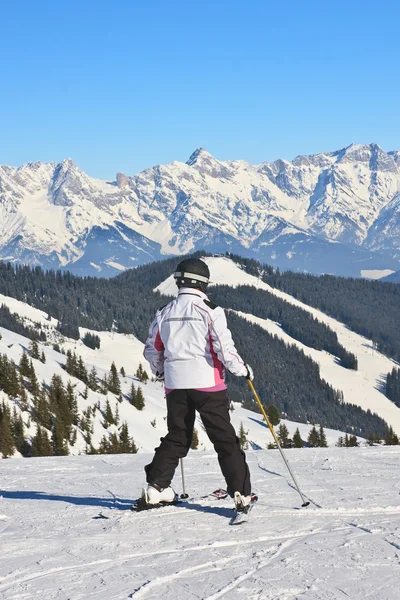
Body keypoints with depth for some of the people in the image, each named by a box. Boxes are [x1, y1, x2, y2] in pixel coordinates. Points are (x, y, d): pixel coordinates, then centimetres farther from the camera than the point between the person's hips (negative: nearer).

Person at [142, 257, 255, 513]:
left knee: (176, 438, 17)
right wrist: (243, 369, 4)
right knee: (226, 440, 1)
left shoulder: (165, 313, 6)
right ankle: (241, 493, -3)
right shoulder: (210, 311, -9)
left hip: (176, 385, 5)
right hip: (207, 383, -4)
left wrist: (161, 372, 32)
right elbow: (225, 347, -13)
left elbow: (152, 350, 14)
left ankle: (156, 487, 11)